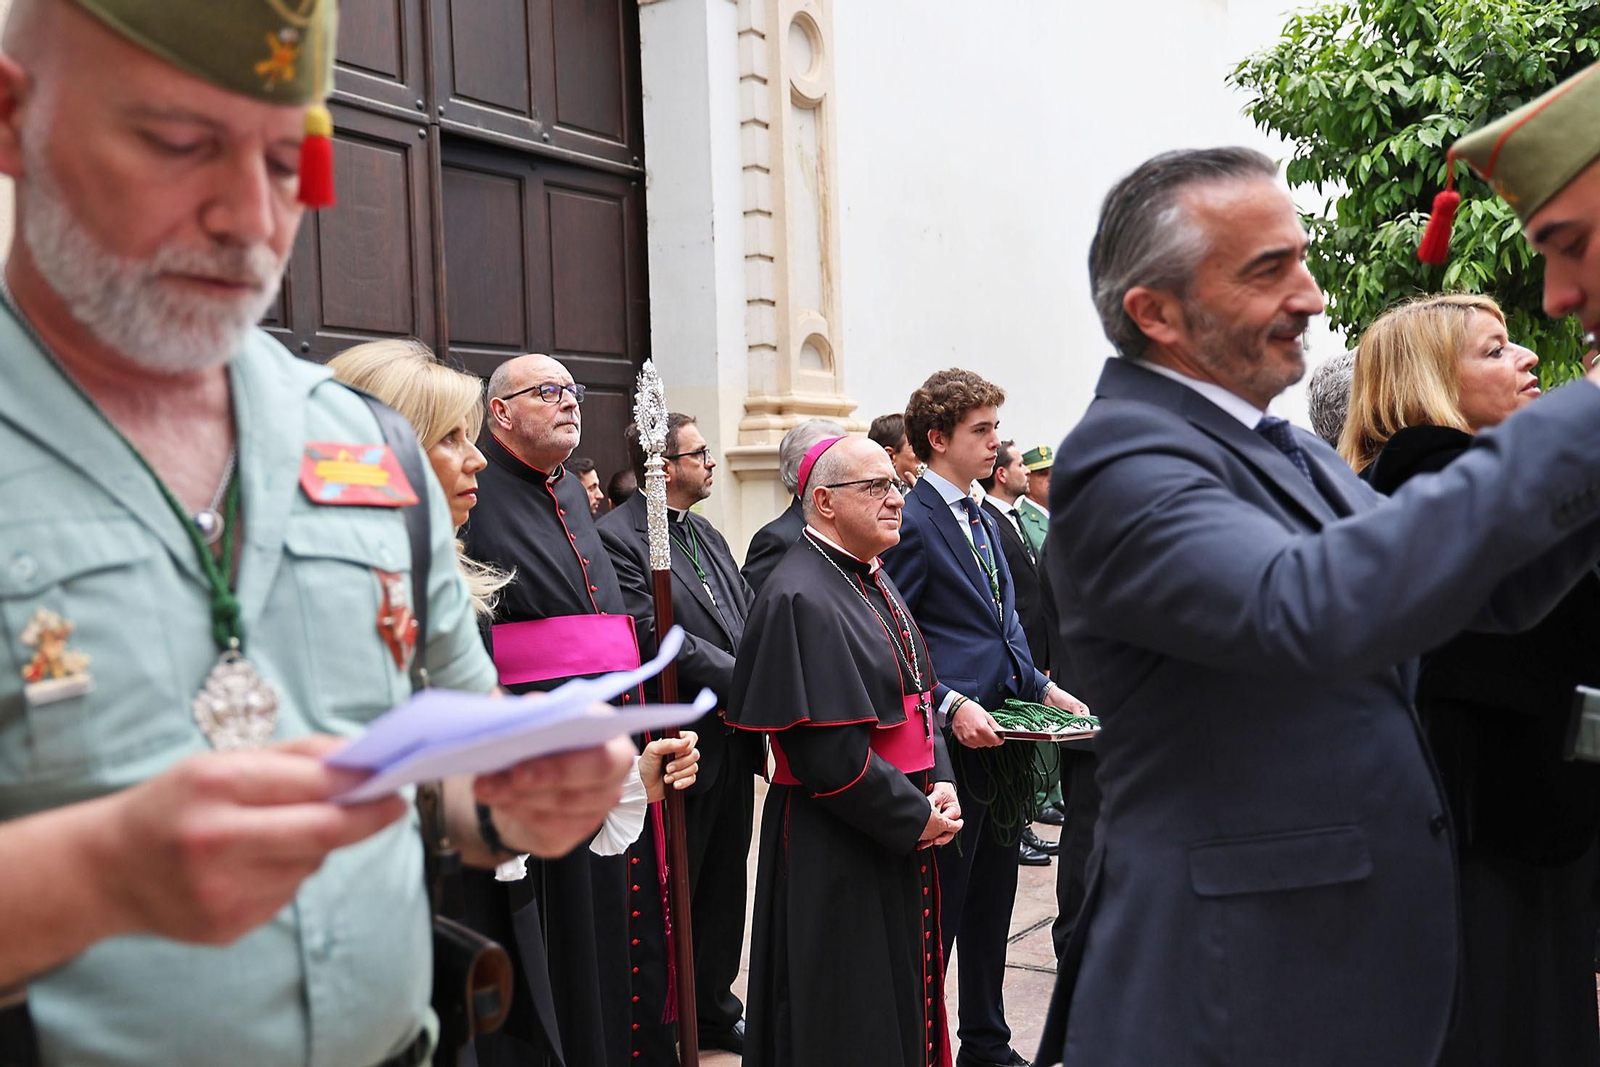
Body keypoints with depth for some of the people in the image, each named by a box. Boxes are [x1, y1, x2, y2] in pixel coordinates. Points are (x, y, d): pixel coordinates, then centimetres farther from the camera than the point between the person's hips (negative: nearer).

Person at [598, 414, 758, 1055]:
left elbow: (750, 619, 11)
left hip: (734, 743, 8)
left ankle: (714, 1012, 35)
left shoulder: (708, 537, 14)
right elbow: (657, 637, -22)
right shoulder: (619, 537, -13)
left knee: (724, 888, 18)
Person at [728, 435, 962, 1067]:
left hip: (903, 837, 9)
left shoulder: (872, 582, 10)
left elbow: (918, 695, 14)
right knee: (849, 1016, 5)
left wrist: (940, 787, -2)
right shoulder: (800, 599, -20)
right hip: (836, 853, -9)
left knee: (903, 995, 21)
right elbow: (828, 752, -25)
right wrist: (916, 816, -15)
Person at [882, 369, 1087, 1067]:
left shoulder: (983, 520, 15)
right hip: (952, 748, -9)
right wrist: (951, 707, -21)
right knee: (938, 911, 2)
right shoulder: (911, 523, -13)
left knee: (992, 903, 18)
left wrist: (1043, 689, 8)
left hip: (1000, 742, 9)